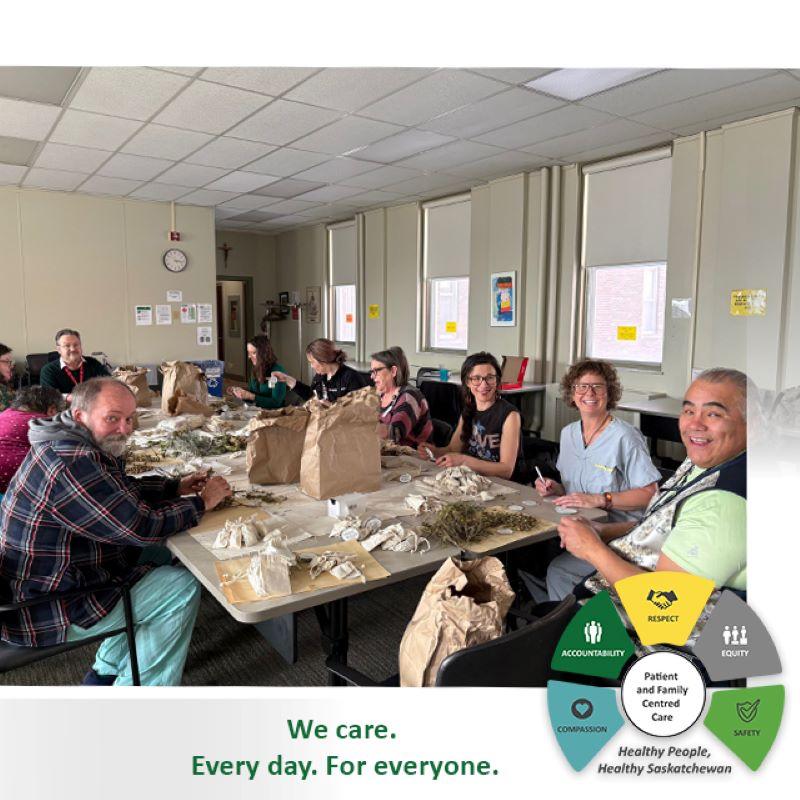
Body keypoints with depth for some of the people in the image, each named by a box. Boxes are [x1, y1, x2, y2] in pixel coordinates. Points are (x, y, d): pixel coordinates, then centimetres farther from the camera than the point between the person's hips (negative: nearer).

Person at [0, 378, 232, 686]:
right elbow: (139, 527, -28)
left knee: (160, 555, 16)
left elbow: (122, 489, 19)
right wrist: (201, 503, -15)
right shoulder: (71, 462, -29)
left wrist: (176, 488, 4)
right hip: (45, 610, -10)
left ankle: (106, 672, 24)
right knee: (182, 587, -9)